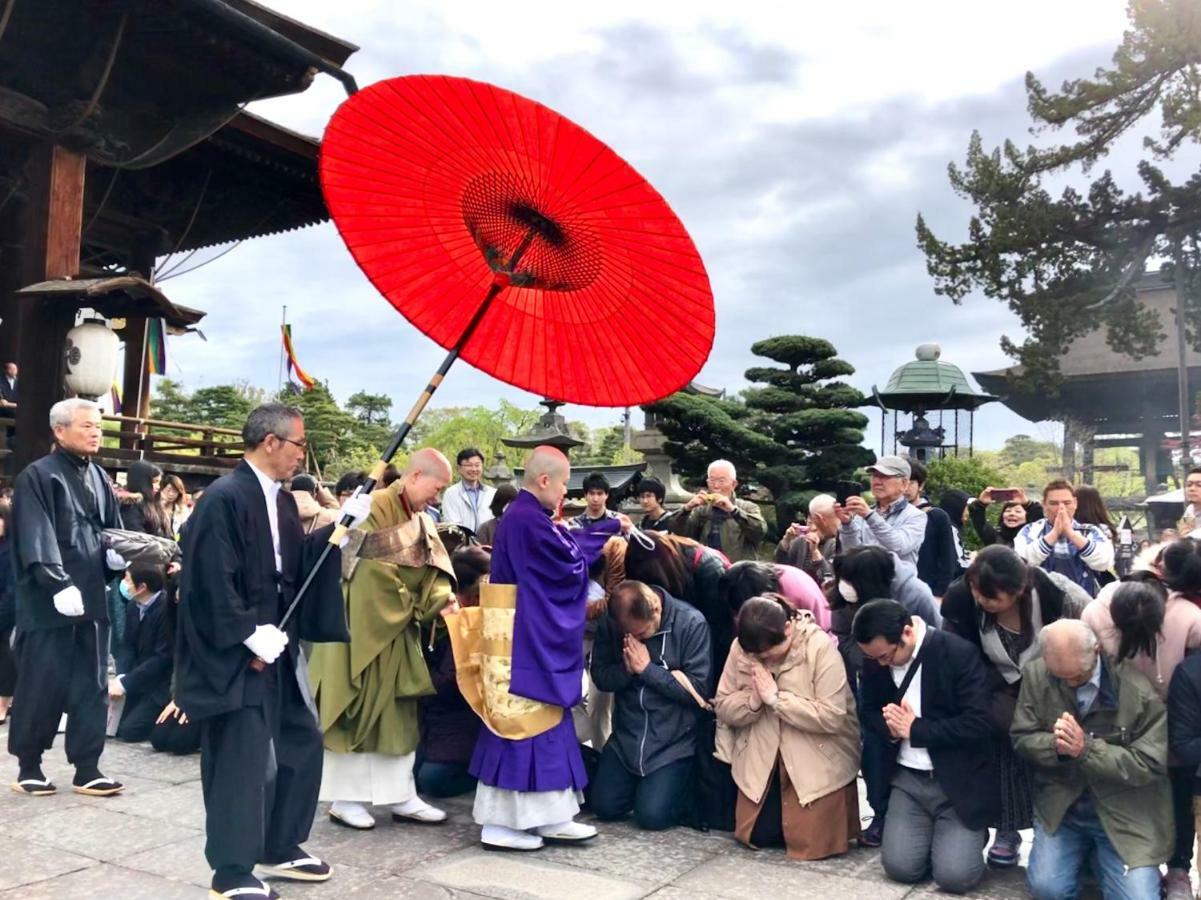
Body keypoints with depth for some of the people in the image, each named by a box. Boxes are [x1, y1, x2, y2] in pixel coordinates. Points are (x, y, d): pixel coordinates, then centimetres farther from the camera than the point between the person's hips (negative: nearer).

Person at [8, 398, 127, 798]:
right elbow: (36, 542, -15)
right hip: (48, 602, -6)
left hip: (92, 598, 6)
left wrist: (118, 556, -5)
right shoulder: (37, 477, -8)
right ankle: (28, 766, 19)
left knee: (92, 685, 8)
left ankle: (86, 768, 15)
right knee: (41, 686, 3)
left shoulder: (100, 479, 12)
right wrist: (58, 585, -23)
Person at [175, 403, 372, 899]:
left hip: (276, 646, 10)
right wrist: (251, 635, -21)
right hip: (235, 654, -9)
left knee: (302, 746, 16)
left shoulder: (280, 499, 10)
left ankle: (280, 848, 31)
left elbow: (300, 560, 13)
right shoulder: (225, 498, -18)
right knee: (241, 761, -1)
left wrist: (344, 522, 5)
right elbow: (211, 581, -22)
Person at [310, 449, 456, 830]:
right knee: (358, 711, 1)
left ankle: (401, 797, 18)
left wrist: (442, 599, -16)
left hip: (396, 630, 8)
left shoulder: (421, 521, 10)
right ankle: (345, 798, 13)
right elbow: (374, 570, -21)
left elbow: (431, 572, 4)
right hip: (361, 627, -8)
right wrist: (410, 602, -11)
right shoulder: (376, 507, -16)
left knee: (397, 713, 11)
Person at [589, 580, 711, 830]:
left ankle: (684, 783, 19)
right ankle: (637, 783, 30)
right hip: (626, 737, 4)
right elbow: (600, 676, 1)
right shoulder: (610, 623, -5)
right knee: (604, 807, -1)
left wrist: (648, 669, -21)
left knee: (652, 815, -13)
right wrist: (626, 669, -21)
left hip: (675, 741, -4)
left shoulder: (691, 623, -17)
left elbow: (699, 689, -18)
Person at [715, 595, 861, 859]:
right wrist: (753, 701, -22)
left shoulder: (821, 647, -19)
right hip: (762, 761, 4)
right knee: (757, 834, 0)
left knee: (811, 841, -8)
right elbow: (722, 708, -1)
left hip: (818, 763, -4)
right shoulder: (741, 648, -6)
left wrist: (775, 698, -25)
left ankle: (834, 810, 25)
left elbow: (832, 716, -24)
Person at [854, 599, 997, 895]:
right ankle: (933, 831, 21)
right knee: (900, 867, -11)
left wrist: (915, 728, -19)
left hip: (958, 782, -4)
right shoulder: (875, 658, -1)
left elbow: (978, 725, -21)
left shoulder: (960, 653, -17)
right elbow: (869, 711, 10)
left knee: (954, 875, -15)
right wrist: (890, 726, -14)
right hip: (908, 779, 4)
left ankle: (970, 834, 18)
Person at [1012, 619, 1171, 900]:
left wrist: (1085, 748, -26)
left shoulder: (1140, 687, -17)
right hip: (1060, 807, 2)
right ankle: (1083, 853, 18)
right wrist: (1055, 745, -23)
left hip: (1125, 815, -1)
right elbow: (1022, 738, -1)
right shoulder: (1036, 675, -7)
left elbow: (1150, 763, -15)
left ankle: (1099, 857, 19)